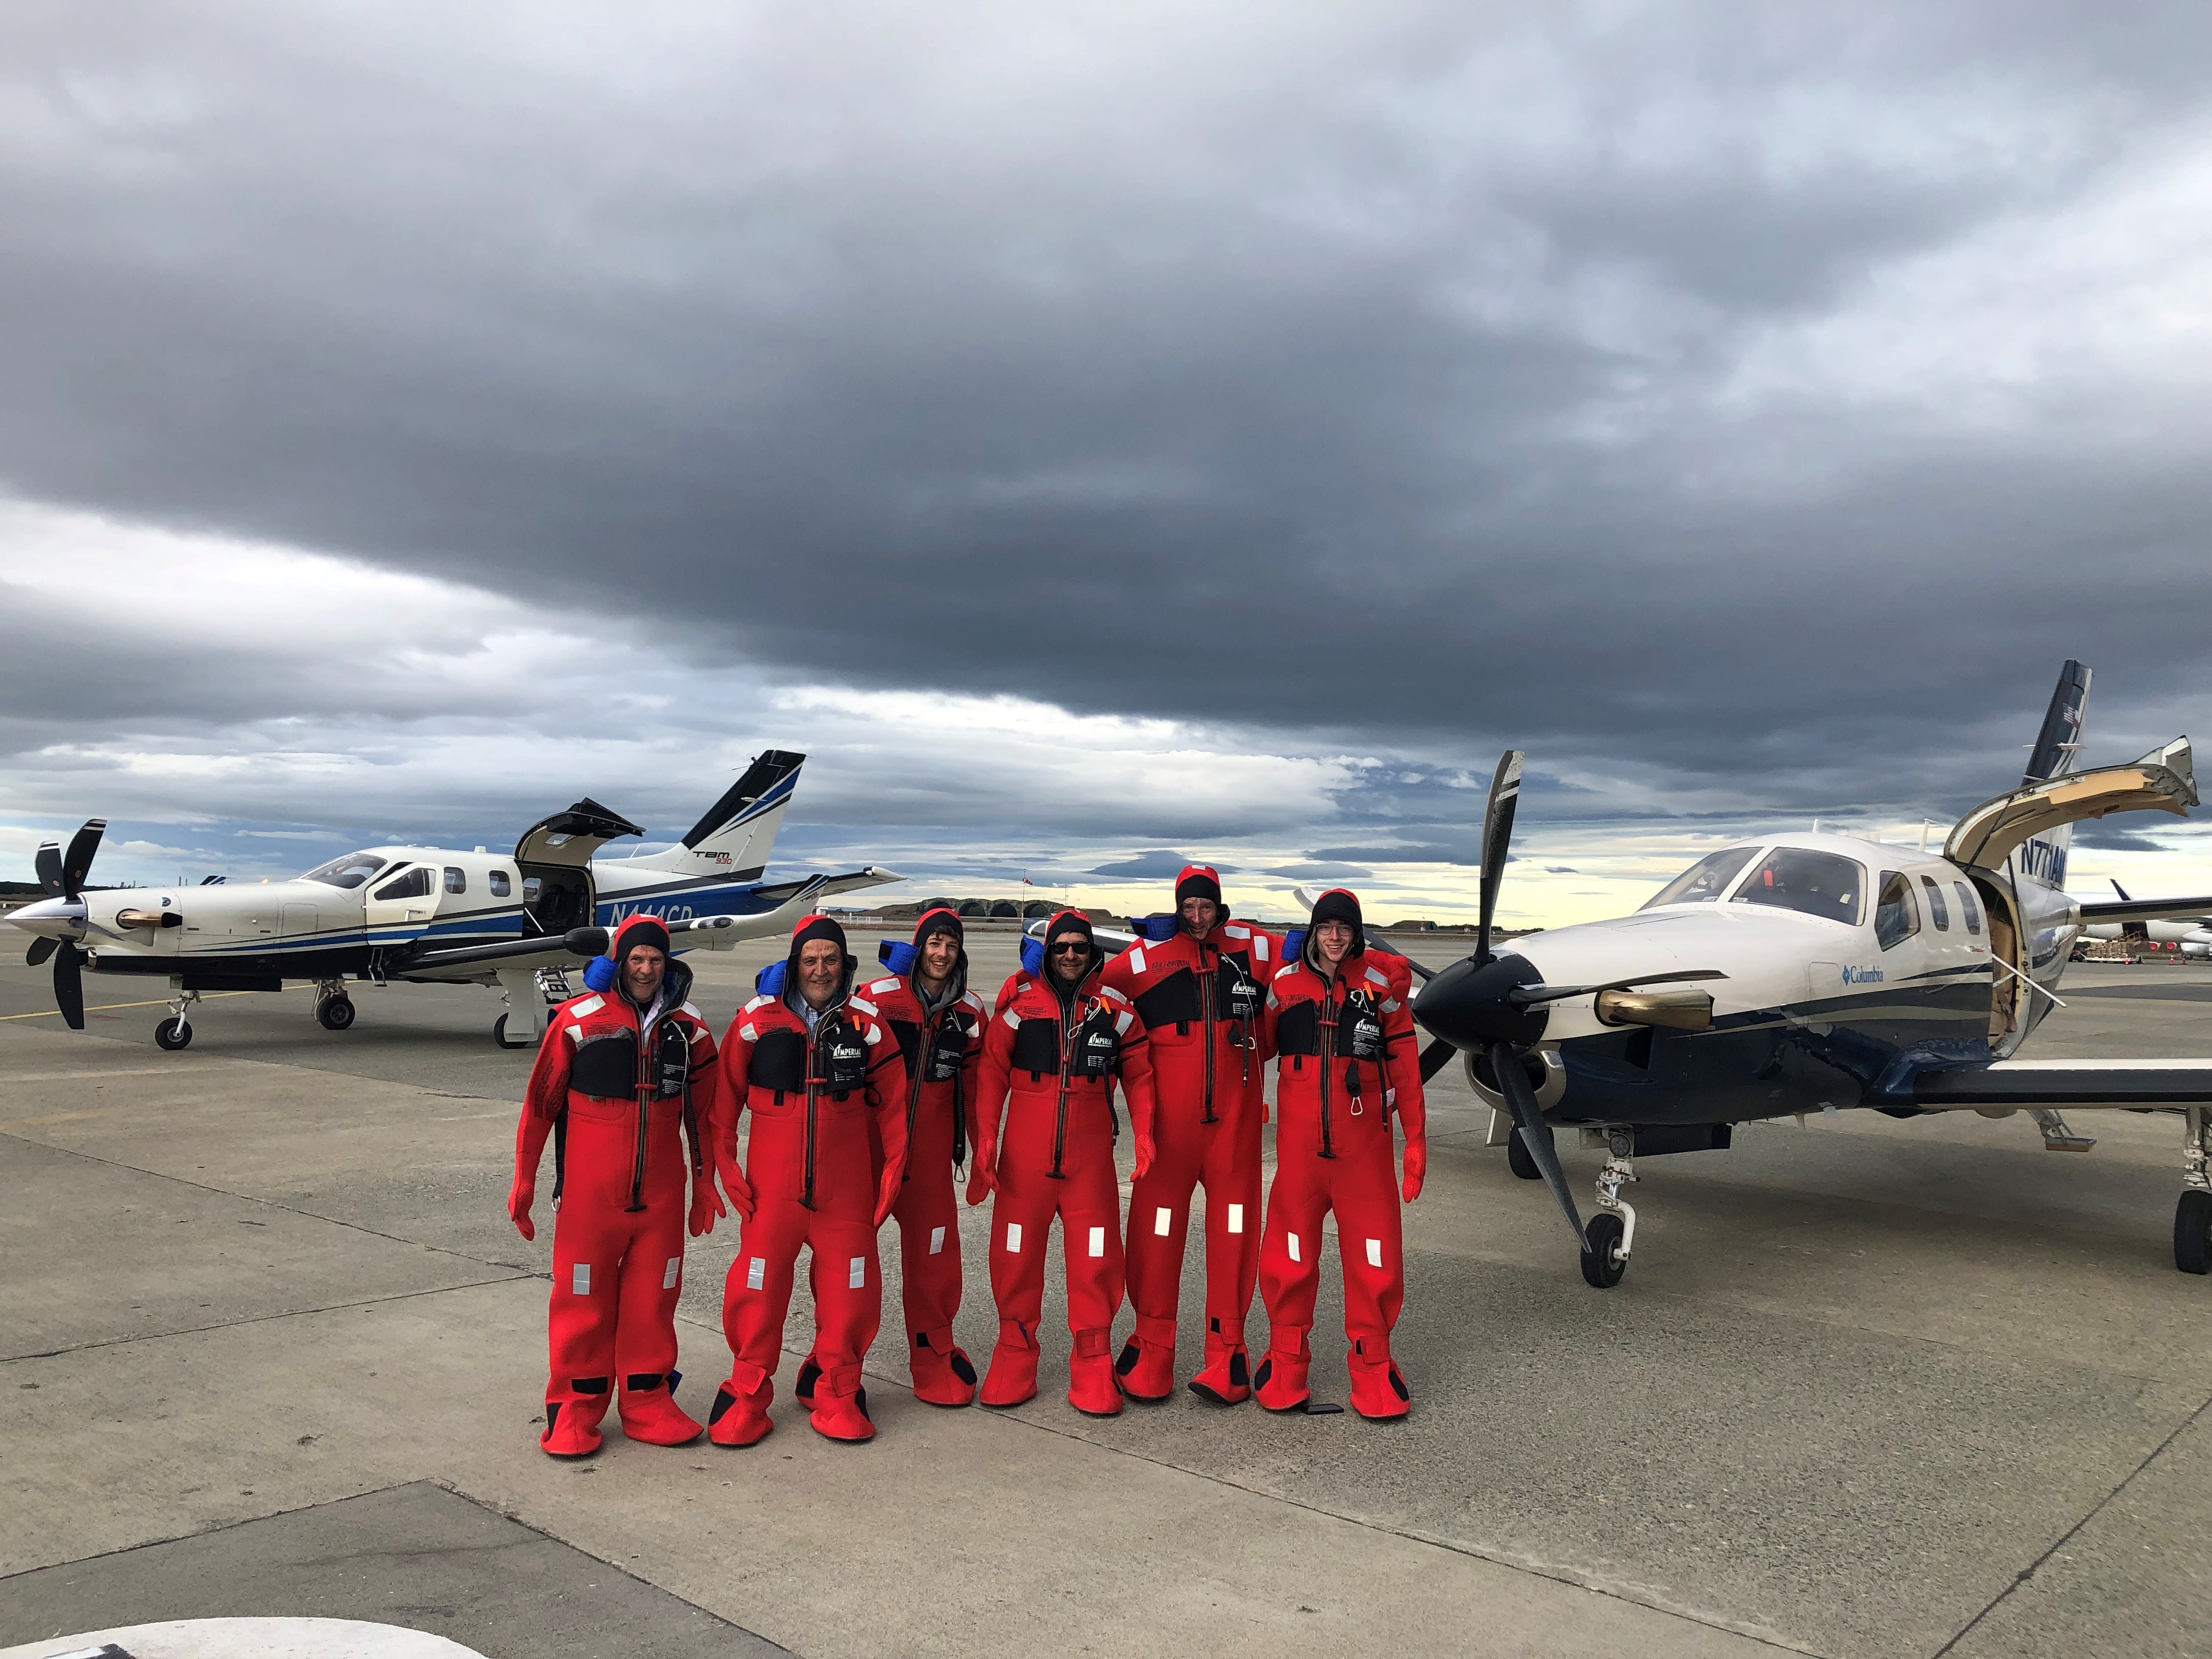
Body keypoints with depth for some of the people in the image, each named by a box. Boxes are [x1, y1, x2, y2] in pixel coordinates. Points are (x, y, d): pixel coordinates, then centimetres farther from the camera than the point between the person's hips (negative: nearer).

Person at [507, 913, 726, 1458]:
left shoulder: (687, 1027, 4)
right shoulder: (579, 1019, -6)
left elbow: (703, 1112, 12)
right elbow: (540, 1103, -1)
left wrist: (704, 1183, 14)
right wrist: (523, 1182, 1)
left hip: (661, 1191, 3)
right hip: (590, 1191, -3)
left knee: (652, 1296, 8)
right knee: (583, 1296, 5)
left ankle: (648, 1401, 22)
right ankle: (574, 1409, 18)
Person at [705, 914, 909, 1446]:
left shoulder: (867, 1027, 3)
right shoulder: (757, 1021, -2)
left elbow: (892, 1108, 7)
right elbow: (725, 1101, 2)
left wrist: (891, 1176, 4)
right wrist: (727, 1167, -2)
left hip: (846, 1192, 1)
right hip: (771, 1188, -1)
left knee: (849, 1292, 5)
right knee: (759, 1289, 2)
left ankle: (840, 1396, 23)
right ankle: (746, 1398, 20)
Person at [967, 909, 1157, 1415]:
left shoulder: (1113, 1004, 5)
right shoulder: (1021, 1000, 2)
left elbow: (1138, 1073, 11)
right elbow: (992, 1071, 3)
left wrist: (1144, 1133, 1)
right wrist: (986, 1136, -6)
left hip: (1090, 1152, 0)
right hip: (1025, 1151, 0)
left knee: (1096, 1257, -1)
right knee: (1015, 1252, 4)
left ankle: (1093, 1370, 12)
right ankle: (1014, 1356, 21)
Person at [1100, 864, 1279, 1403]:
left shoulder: (1251, 948, 6)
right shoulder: (1148, 954, 2)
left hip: (1235, 1113, 1)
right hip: (1171, 1114, -1)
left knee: (1234, 1227, 3)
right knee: (1157, 1222, 2)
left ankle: (1227, 1350, 13)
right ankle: (1152, 1347, 14)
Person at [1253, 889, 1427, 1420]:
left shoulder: (1382, 982, 2)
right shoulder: (1286, 983, 5)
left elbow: (1405, 1064, 3)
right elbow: (1260, 1046, 18)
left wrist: (1416, 1139, 1)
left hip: (1364, 1142, -1)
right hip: (1299, 1142, 1)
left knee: (1375, 1254, 0)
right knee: (1290, 1253, 6)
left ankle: (1373, 1366, 17)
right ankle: (1286, 1361, 23)